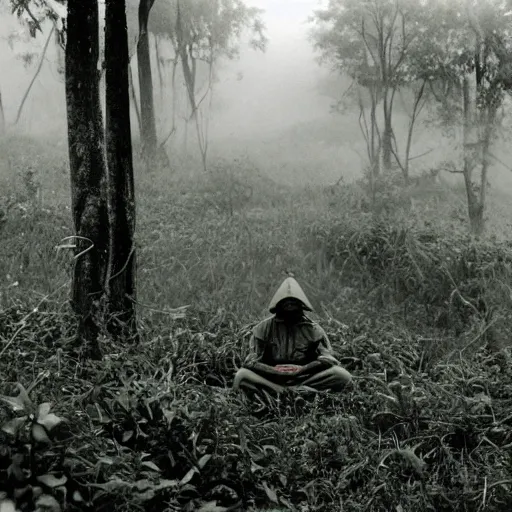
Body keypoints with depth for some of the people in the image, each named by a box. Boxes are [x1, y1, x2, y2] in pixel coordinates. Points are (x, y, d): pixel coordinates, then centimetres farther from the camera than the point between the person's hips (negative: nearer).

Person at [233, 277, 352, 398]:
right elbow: (250, 361, -1)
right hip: (272, 377, -1)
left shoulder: (313, 329, 5)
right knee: (242, 376, -30)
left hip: (305, 378, 1)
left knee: (342, 376, -24)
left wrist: (303, 369, -17)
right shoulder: (264, 328, 3)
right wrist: (273, 370, -16)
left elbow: (328, 359, -3)